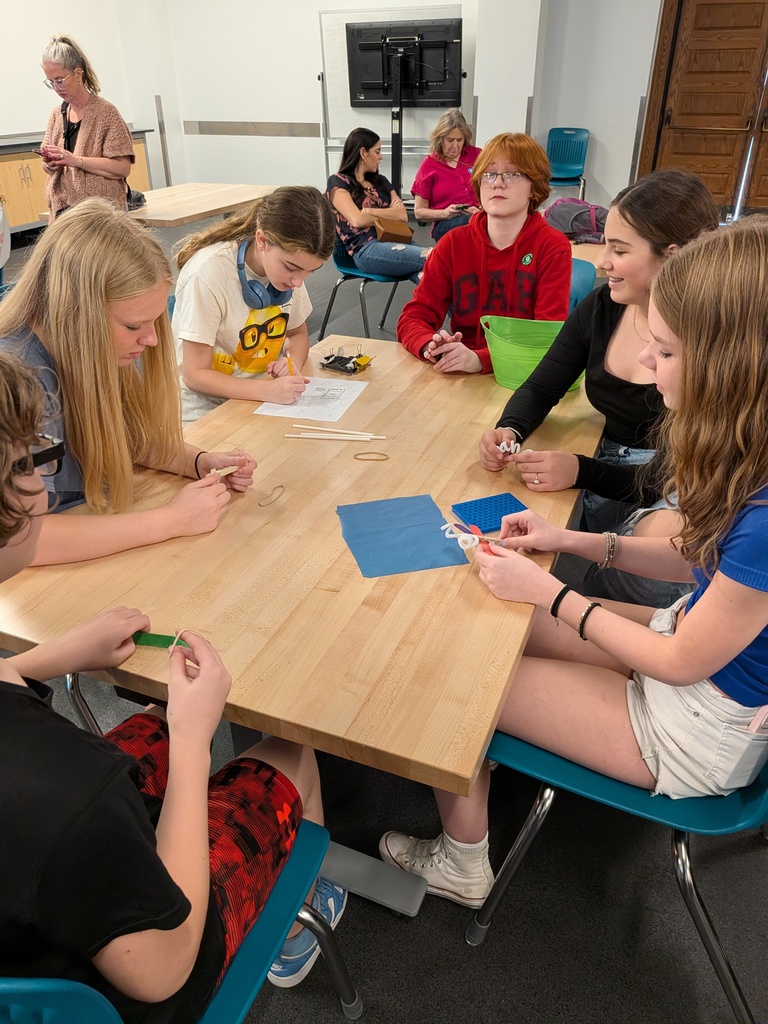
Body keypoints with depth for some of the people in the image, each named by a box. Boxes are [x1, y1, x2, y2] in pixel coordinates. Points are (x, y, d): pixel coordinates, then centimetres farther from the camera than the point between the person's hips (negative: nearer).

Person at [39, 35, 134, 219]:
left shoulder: (105, 112, -2)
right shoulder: (57, 114, 15)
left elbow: (123, 167, -11)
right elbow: (49, 168, 21)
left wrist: (75, 160, -17)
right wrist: (50, 163, -3)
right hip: (62, 211, 5)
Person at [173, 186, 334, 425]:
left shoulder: (288, 261, -5)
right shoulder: (208, 273, -22)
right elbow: (195, 375, -19)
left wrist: (292, 362, -12)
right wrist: (268, 391, -32)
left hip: (264, 393, 5)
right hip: (206, 406, -4)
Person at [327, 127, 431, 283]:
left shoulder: (380, 181, 24)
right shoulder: (338, 182, 5)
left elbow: (403, 215, 9)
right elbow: (357, 220, -11)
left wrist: (369, 212, -5)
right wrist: (387, 217, 7)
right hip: (366, 249, -6)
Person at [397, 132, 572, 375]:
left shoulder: (553, 248, -5)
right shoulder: (454, 243, 3)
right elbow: (413, 316, -2)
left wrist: (480, 359, -30)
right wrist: (432, 348, -26)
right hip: (459, 372, 1)